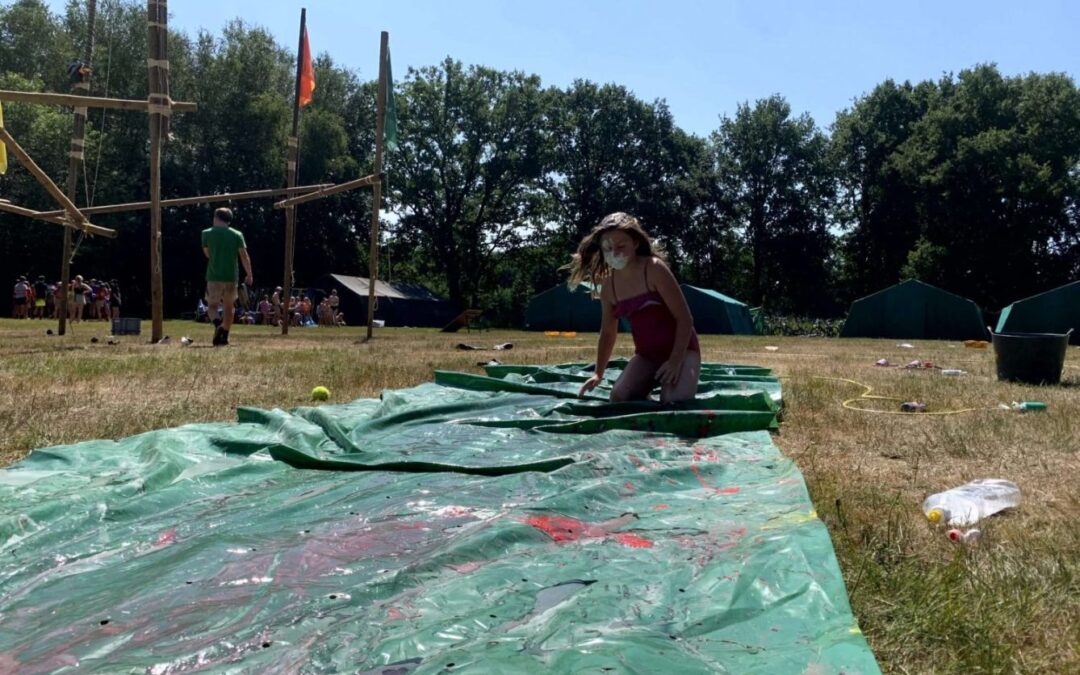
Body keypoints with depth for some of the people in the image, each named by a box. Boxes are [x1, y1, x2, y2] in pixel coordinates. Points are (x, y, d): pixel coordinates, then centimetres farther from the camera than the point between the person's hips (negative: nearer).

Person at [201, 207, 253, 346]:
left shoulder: (207, 233, 1)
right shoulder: (237, 235, 1)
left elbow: (207, 254, 13)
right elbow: (244, 256, -3)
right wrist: (249, 275, 4)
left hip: (214, 275, -1)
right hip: (231, 276, 1)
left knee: (213, 305, 5)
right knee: (229, 306, 13)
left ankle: (218, 326, -27)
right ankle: (224, 337, 14)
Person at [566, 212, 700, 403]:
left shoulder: (654, 269, -18)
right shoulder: (608, 285, 0)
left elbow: (684, 318, -18)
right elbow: (608, 332, 13)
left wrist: (675, 360, -23)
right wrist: (598, 373, 8)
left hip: (680, 348, -5)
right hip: (646, 354, 5)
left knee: (675, 401, -27)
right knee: (619, 397, -17)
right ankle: (651, 385, 16)